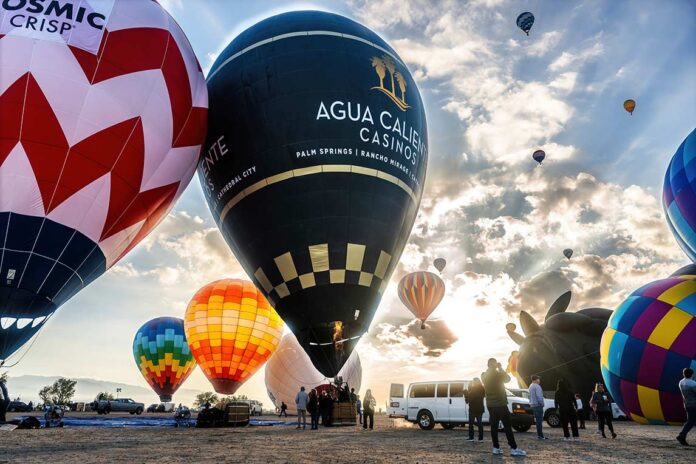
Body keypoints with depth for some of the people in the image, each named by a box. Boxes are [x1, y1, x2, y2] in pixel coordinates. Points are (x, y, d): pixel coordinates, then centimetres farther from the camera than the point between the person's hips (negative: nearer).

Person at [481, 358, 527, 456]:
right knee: (507, 426, -4)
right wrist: (500, 368, 3)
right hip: (500, 403, -5)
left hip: (491, 404, 5)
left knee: (494, 426, 6)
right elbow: (508, 379, 1)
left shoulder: (484, 375, 5)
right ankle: (514, 448, -6)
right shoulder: (498, 374, -12)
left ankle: (496, 448, 4)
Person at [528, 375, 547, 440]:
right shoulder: (537, 386, -14)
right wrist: (542, 403, -11)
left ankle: (539, 434, 18)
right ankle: (540, 435, -6)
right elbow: (539, 396, -22)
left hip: (533, 405, 10)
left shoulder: (531, 386, 17)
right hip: (538, 405, -10)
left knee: (537, 420, 14)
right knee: (539, 420, -7)